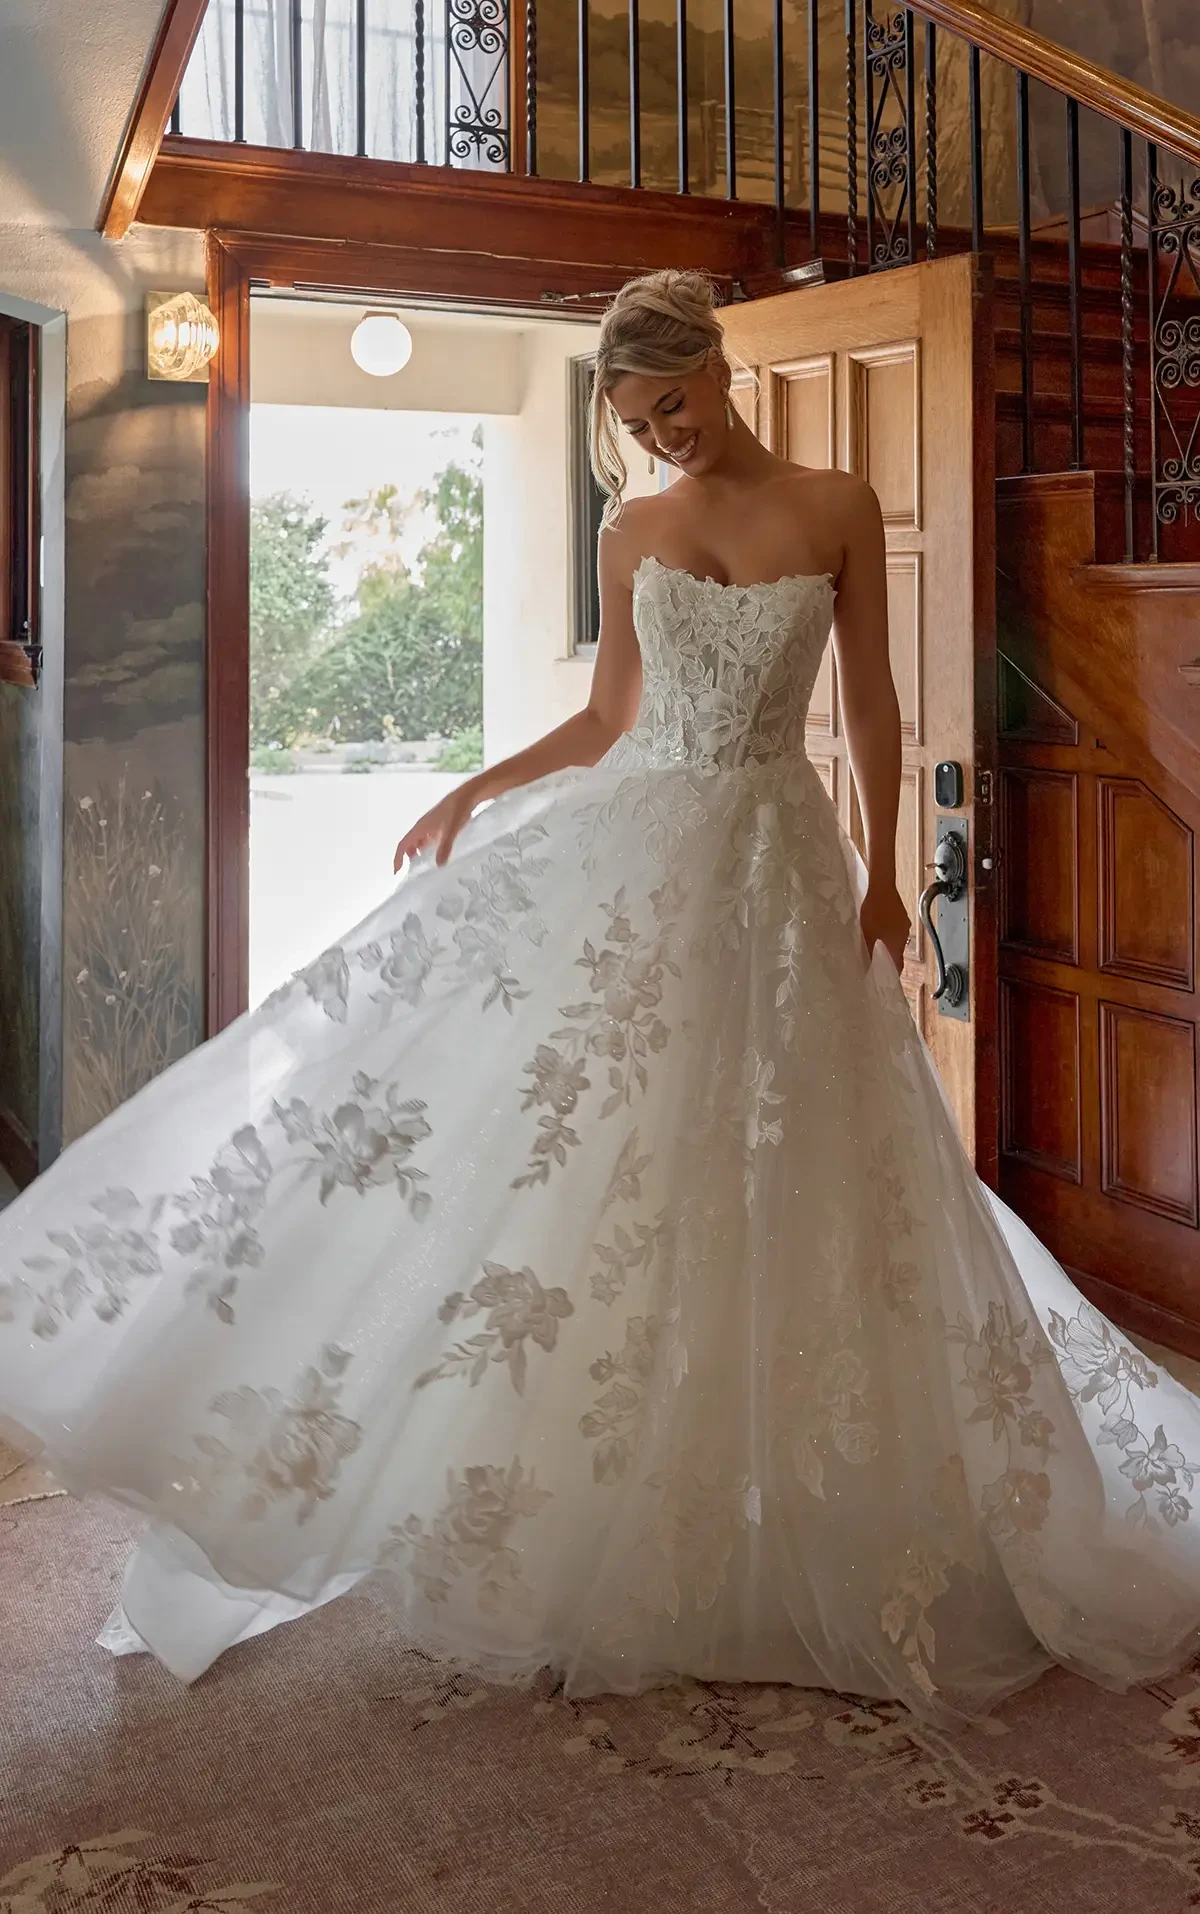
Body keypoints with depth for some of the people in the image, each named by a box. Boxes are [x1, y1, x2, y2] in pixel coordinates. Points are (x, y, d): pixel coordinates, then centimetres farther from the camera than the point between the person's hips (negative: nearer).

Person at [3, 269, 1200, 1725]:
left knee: (775, 1179, 4)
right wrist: (474, 790, 0)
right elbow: (609, 720, 11)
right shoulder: (631, 534, 8)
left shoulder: (837, 509, 2)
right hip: (631, 847, 2)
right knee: (594, 1145, -4)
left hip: (774, 863, -2)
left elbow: (871, 702, 3)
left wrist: (882, 874, -1)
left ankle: (776, 1527, 22)